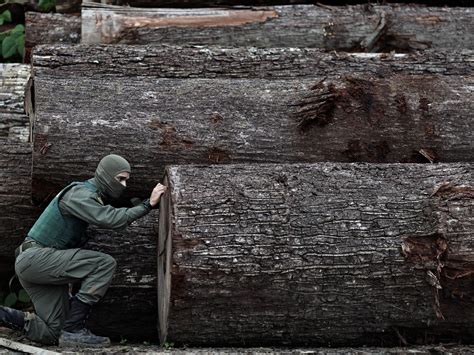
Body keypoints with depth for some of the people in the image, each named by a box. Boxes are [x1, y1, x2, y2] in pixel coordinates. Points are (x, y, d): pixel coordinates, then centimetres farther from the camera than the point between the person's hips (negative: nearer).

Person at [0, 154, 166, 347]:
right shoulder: (79, 194, -14)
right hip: (35, 257, -10)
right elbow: (112, 220, -26)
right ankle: (73, 330, -21)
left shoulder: (93, 196, 18)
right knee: (105, 263, -21)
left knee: (54, 333, 2)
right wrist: (148, 204, -24)